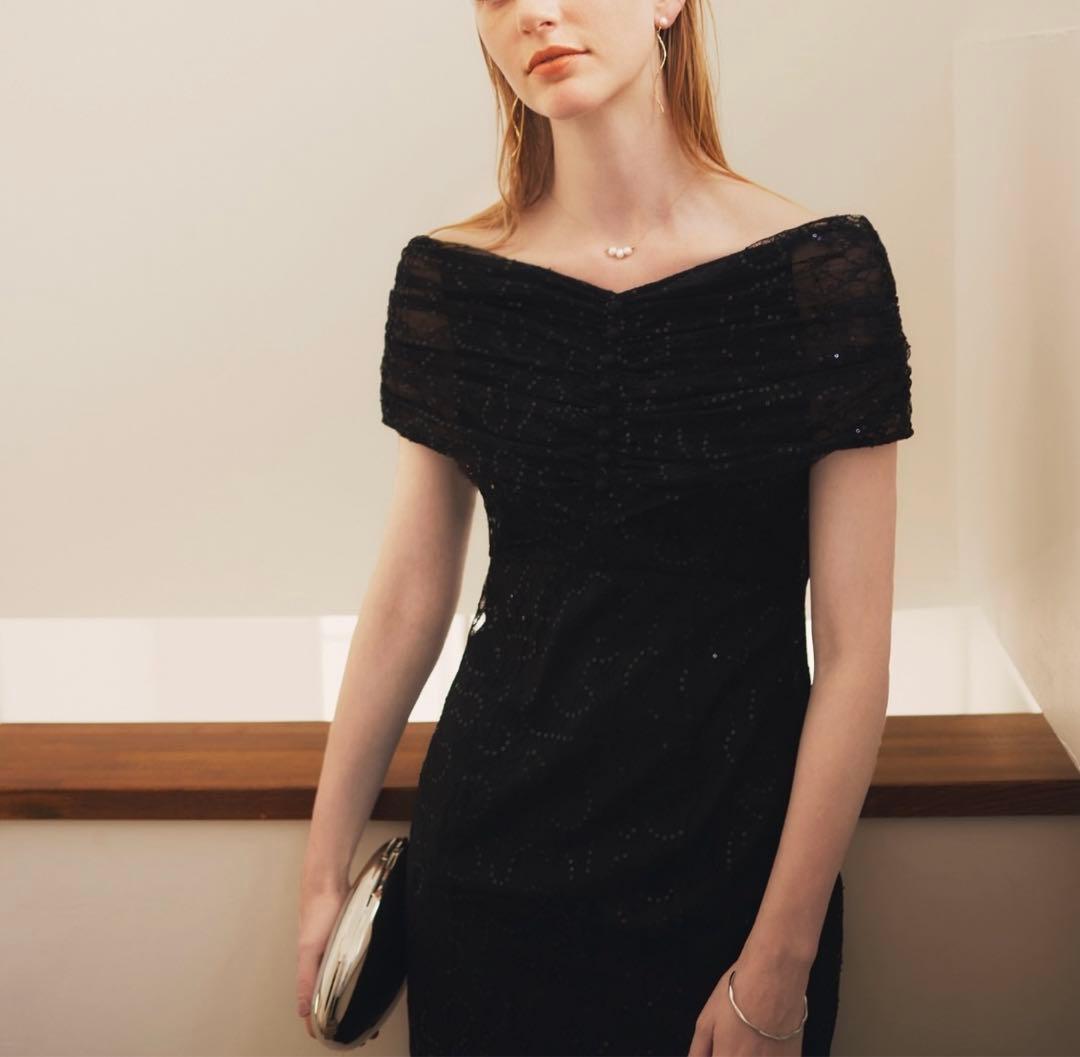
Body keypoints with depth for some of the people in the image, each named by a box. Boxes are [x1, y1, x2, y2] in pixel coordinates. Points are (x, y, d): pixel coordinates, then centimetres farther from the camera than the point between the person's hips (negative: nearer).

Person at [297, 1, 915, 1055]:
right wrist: (324, 868, 7)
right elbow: (410, 596, 3)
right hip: (486, 872, 2)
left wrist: (780, 965, -12)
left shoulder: (823, 267, -11)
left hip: (726, 876, -1)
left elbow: (855, 646, -11)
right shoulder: (448, 278, -3)